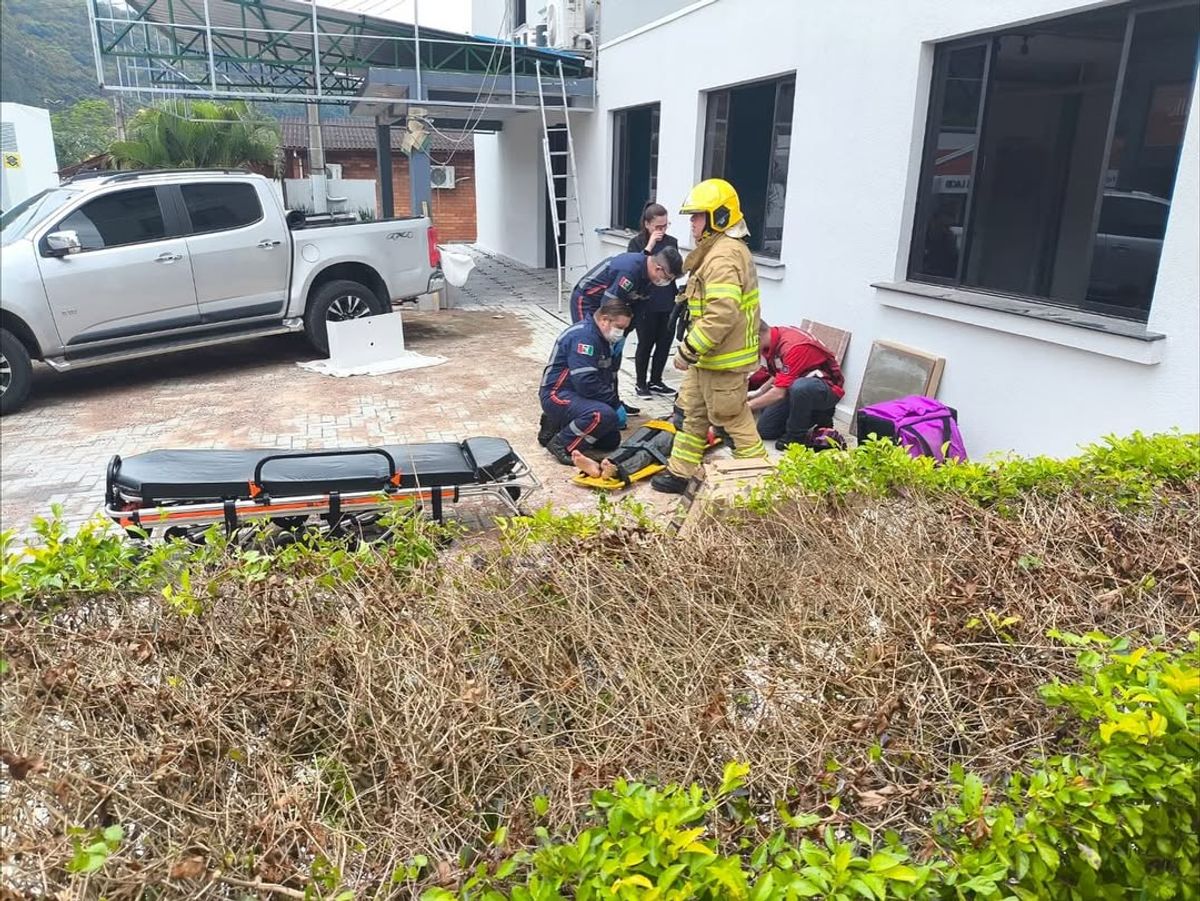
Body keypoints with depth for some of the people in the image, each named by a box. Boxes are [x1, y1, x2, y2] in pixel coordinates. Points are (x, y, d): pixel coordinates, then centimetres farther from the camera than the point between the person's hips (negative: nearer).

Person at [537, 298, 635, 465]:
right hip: (558, 395, -10)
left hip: (577, 395, 10)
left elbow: (609, 376, 18)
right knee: (605, 415, -33)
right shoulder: (584, 336, -22)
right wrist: (616, 404, -18)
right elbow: (586, 383, -28)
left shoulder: (602, 338, 11)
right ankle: (561, 444, -15)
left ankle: (557, 425, 14)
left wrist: (616, 404, 5)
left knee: (611, 440, 8)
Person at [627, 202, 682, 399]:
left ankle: (655, 381, 25)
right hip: (646, 304, -4)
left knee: (664, 343, 9)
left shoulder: (671, 242, 6)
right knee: (646, 344, 4)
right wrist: (649, 247, -21)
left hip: (668, 303, 4)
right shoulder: (637, 242, -4)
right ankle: (641, 384, 18)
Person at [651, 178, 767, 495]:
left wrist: (687, 350, -24)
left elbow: (721, 315, -32)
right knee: (692, 412, 17)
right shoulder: (721, 250, 13)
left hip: (722, 359, -11)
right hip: (709, 356, 11)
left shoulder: (723, 257, -23)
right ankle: (679, 472, 28)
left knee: (732, 418, 2)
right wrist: (694, 350, 20)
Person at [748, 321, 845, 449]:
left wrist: (749, 406, -22)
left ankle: (796, 436, -19)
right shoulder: (775, 339, -4)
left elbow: (779, 393, -31)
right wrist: (759, 391, 6)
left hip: (828, 387, -9)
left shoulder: (793, 346, -30)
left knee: (799, 387, -43)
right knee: (765, 429, 1)